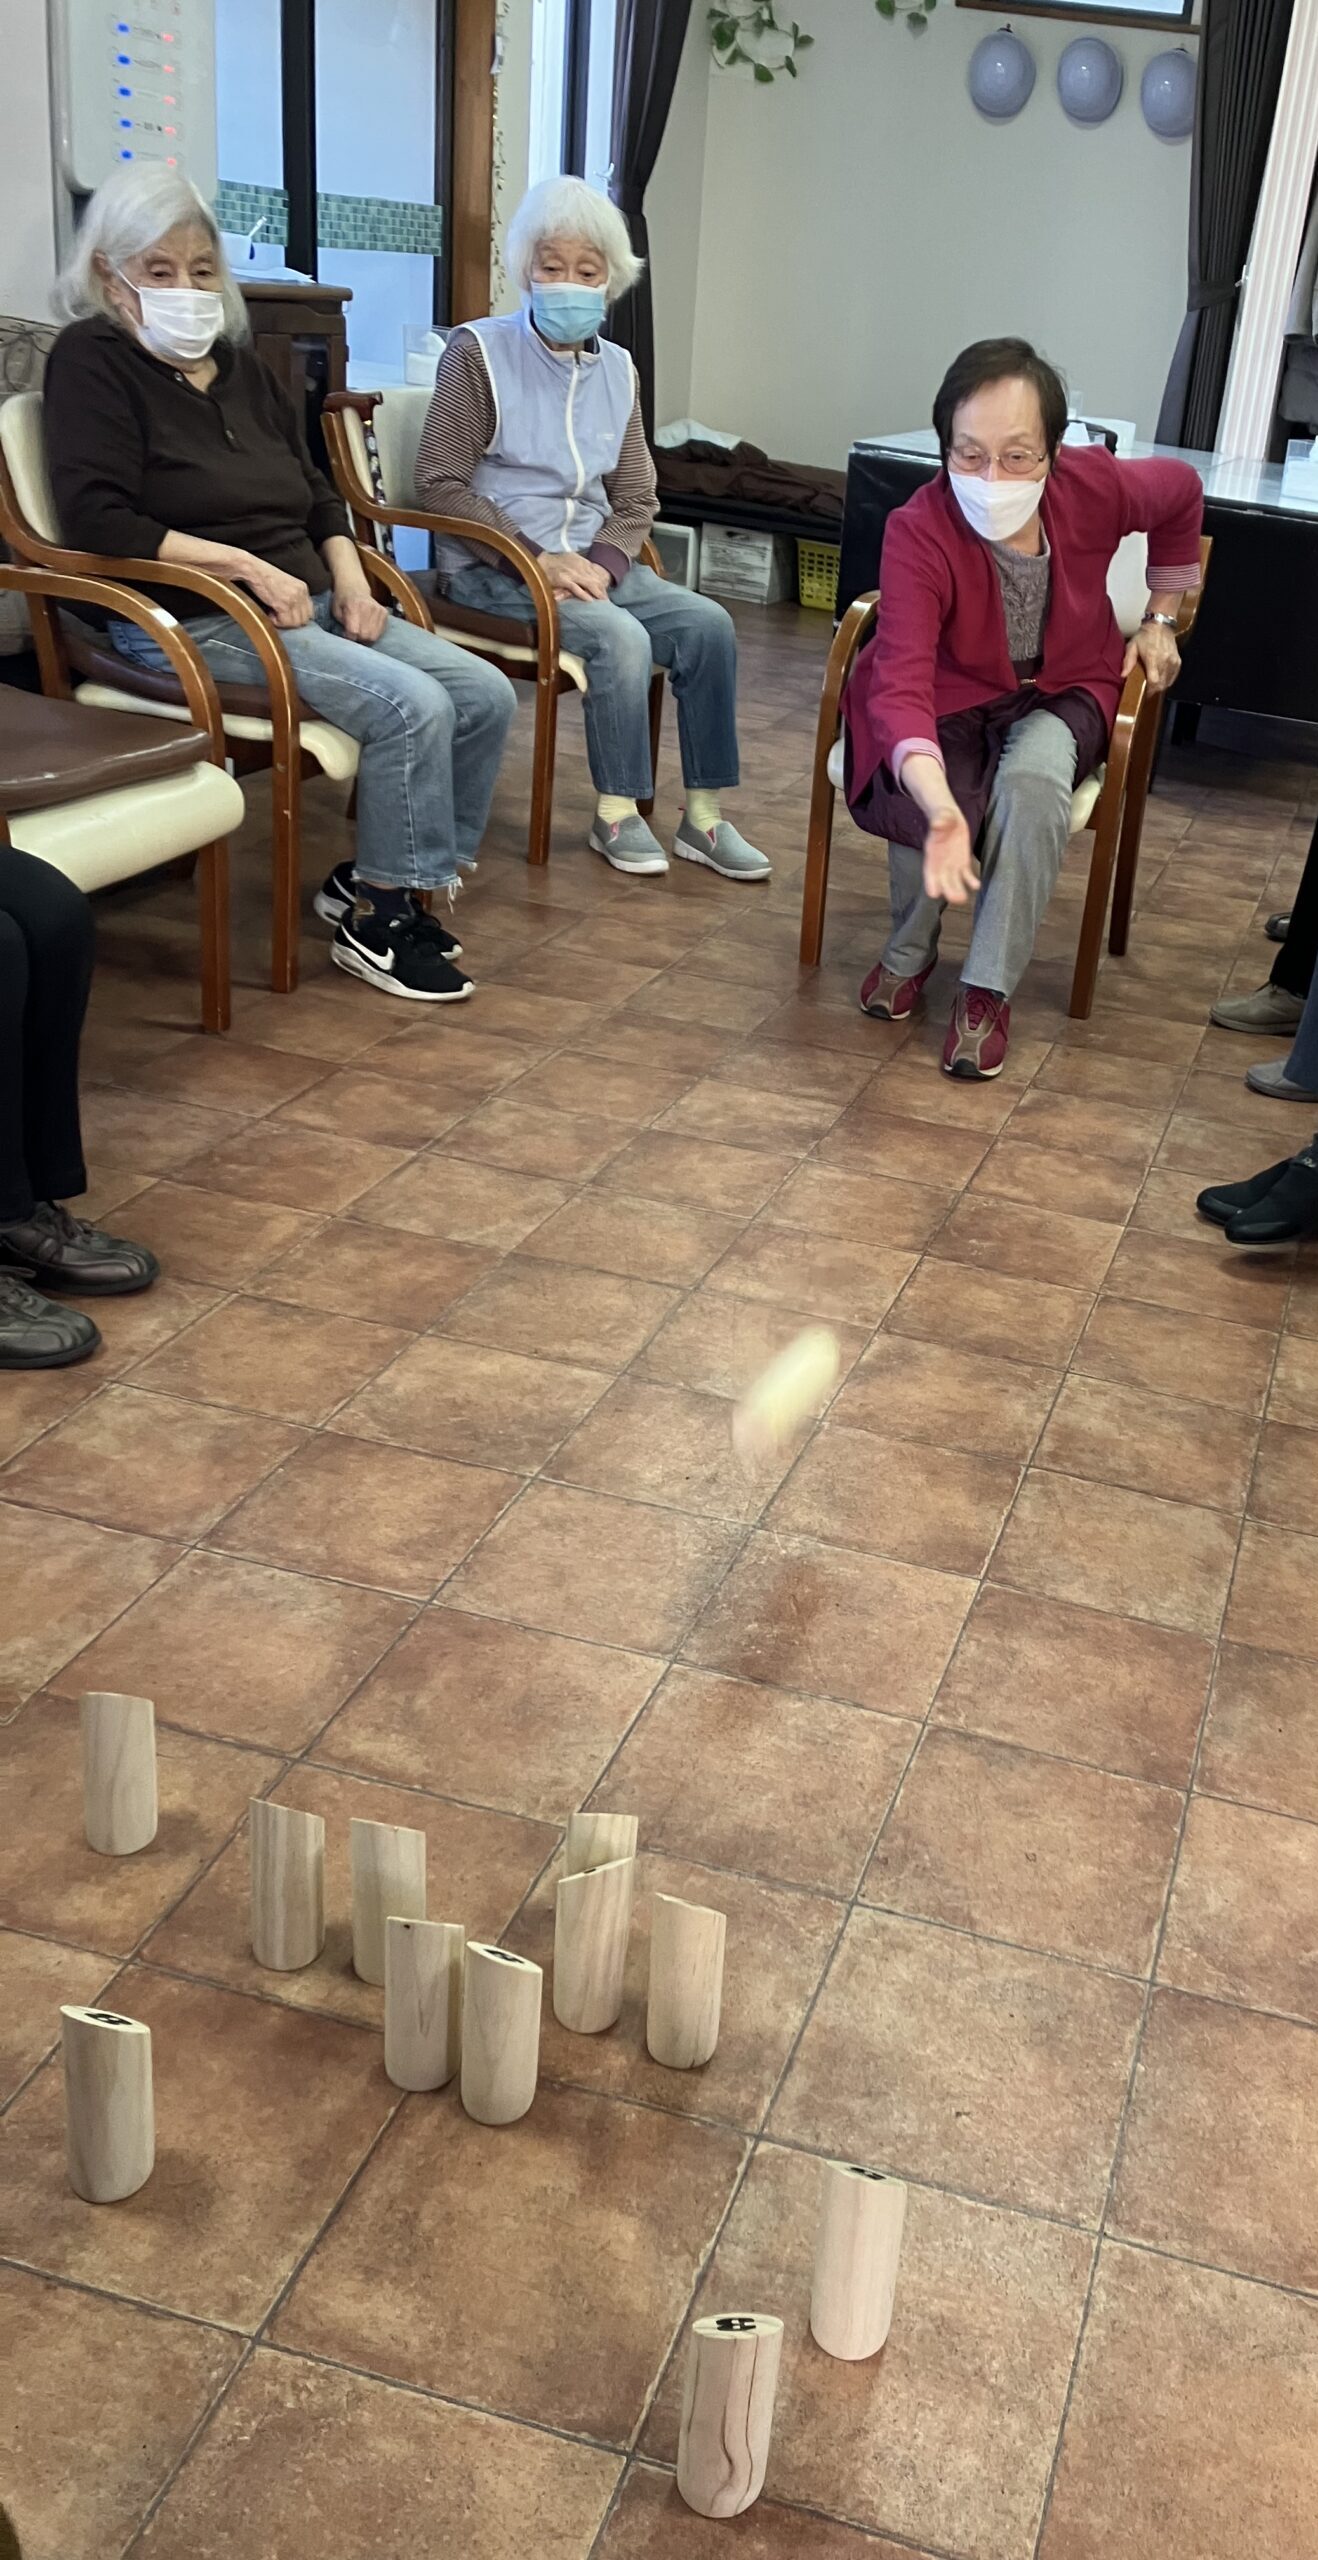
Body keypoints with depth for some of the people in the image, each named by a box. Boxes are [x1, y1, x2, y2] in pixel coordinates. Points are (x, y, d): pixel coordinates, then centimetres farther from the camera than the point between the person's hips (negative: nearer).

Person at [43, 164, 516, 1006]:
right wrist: (247, 566, -19)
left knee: (486, 693, -9)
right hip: (191, 623, -8)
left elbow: (317, 493, 23)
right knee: (411, 706, -27)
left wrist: (348, 578, 1)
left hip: (305, 605, 8)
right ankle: (376, 923, -12)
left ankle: (373, 881, 3)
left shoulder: (240, 365, 19)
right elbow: (98, 523, -15)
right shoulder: (93, 362, -4)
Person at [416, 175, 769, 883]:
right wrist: (536, 560, -18)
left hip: (590, 564, 6)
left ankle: (703, 814, -8)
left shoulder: (616, 368, 12)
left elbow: (635, 499, 12)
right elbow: (440, 484, -9)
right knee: (619, 636, -29)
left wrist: (600, 563, -10)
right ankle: (617, 814, -13)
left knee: (707, 623, -15)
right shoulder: (480, 352, -4)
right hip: (492, 569, -5)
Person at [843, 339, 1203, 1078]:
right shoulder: (918, 532, -31)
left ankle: (990, 989, -19)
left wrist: (1161, 619, 8)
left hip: (1061, 691, 2)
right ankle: (910, 953, 1)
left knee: (1033, 779, -33)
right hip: (950, 699, -1)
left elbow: (1182, 493, 4)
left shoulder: (1095, 487, -21)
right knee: (920, 807, -31)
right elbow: (902, 683, -43)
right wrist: (940, 807, -60)